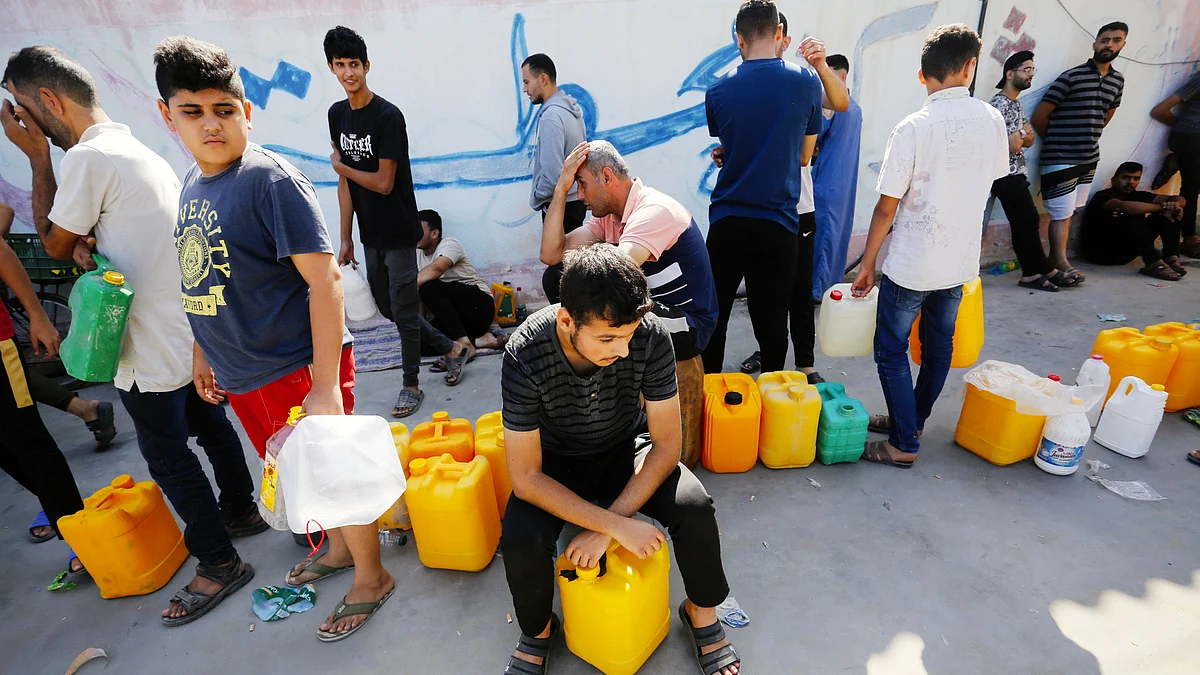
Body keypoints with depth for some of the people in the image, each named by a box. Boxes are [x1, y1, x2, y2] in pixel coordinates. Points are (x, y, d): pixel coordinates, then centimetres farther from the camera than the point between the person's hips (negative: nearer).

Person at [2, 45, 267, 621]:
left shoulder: (88, 157, -17)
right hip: (192, 329, 9)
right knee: (209, 426, 21)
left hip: (153, 347, -9)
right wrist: (91, 241, -4)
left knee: (167, 455, 3)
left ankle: (218, 563, 15)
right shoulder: (137, 149, 13)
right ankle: (240, 510, 39)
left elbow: (55, 245, -5)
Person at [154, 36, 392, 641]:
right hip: (241, 376, 8)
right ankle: (339, 549, 48)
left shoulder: (271, 180, -16)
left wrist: (326, 386, -26)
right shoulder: (192, 184, 9)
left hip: (298, 369, -8)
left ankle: (371, 579, 29)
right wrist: (202, 352, 21)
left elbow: (325, 279, -22)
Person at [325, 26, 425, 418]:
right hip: (370, 234, 8)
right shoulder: (337, 114, 7)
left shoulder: (388, 116, -15)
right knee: (385, 306, 16)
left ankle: (412, 385, 15)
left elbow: (383, 183, -17)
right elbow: (345, 183, 7)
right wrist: (346, 238, 6)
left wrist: (340, 166, -2)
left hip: (398, 232, -8)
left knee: (404, 311, 0)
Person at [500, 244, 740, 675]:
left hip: (626, 448, 1)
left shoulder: (652, 336, -28)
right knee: (520, 540, -27)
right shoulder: (525, 355, -32)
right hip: (556, 461, -1)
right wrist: (617, 526, -30)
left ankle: (701, 610, 9)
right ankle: (538, 629, 9)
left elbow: (666, 445, -19)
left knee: (694, 509, -24)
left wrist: (605, 530, -25)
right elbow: (525, 477, -25)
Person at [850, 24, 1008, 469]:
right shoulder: (992, 121, 1)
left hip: (911, 265, -6)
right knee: (938, 347, 18)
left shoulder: (913, 128, -16)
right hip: (961, 262, 6)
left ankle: (904, 445, 9)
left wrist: (867, 263, -6)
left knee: (892, 351, 5)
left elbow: (887, 207, -15)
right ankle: (912, 420, 35)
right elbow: (989, 182, 12)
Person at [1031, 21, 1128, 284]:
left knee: (1068, 212, 8)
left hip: (1089, 159, 6)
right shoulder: (1071, 77, -9)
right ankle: (1061, 263, 1)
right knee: (1062, 213, -5)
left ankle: (1054, 259, 13)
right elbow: (1039, 118, -8)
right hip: (1061, 160, -6)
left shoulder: (1118, 80, 12)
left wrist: (1088, 136, 18)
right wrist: (1055, 141, 6)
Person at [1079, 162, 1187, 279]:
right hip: (1100, 252, -7)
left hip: (1125, 252, 7)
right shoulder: (1103, 196, -9)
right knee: (1135, 218, -27)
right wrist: (1163, 207, -22)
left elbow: (1179, 199, 6)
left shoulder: (1138, 196, 11)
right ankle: (1154, 263, -33)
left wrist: (1174, 205, -18)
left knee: (1169, 214, -3)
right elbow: (1124, 206, -31)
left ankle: (1171, 258, -19)